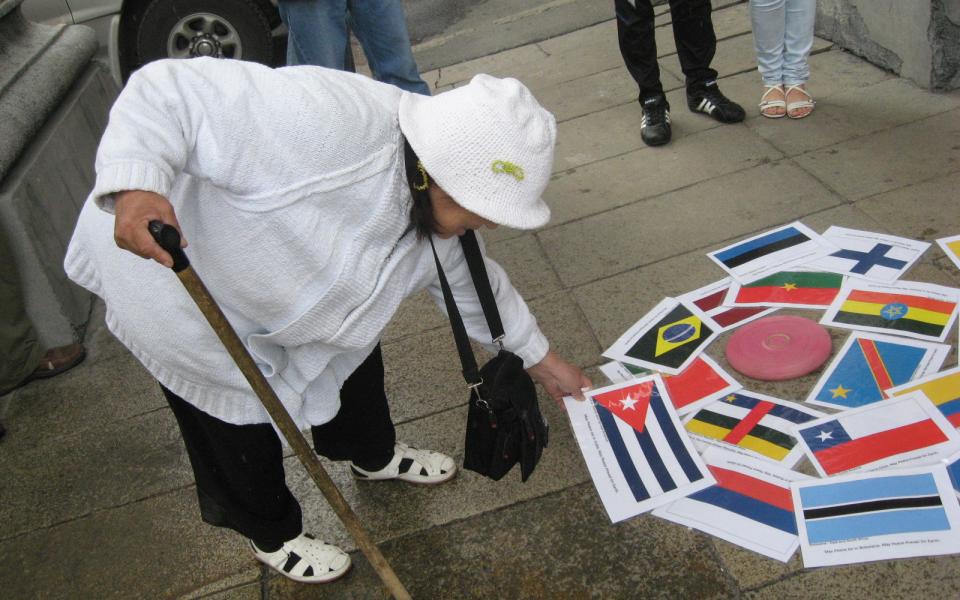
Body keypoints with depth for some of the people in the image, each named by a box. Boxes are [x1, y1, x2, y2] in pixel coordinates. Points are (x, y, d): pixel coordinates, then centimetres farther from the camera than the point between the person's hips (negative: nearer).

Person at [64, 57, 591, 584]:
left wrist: (540, 358, 14)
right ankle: (270, 535, 38)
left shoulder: (439, 210, -11)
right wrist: (135, 185, -52)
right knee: (239, 432, 9)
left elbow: (470, 283, 6)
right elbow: (168, 92, -35)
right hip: (183, 295, -7)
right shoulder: (329, 123, -40)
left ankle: (373, 456, 51)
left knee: (353, 361, 20)